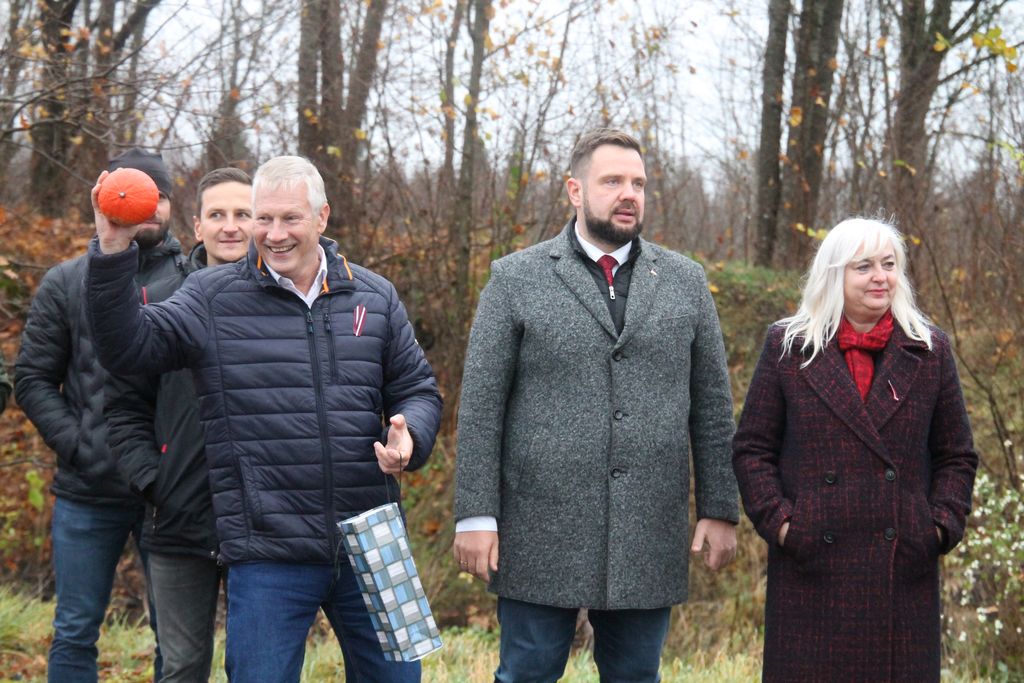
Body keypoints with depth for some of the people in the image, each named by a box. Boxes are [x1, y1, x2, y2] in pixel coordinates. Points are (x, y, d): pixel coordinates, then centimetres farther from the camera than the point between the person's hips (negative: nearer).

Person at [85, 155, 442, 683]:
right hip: (267, 554, -3)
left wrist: (409, 435, -8)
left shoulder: (374, 297, 10)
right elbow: (127, 346, -8)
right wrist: (112, 254, -20)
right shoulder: (211, 297, 2)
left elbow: (418, 389, 15)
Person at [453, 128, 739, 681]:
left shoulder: (685, 282, 9)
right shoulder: (516, 279, 1)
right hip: (542, 533, -2)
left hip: (648, 541, 2)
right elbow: (481, 404, -2)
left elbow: (712, 404, 10)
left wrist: (720, 510, 5)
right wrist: (476, 514, -7)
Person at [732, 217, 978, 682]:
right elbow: (751, 449, 5)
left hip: (904, 571, 1)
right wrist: (777, 522, -6)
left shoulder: (930, 351, 9)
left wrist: (943, 525, 0)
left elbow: (957, 455, 13)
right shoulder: (788, 348, 5)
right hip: (813, 568, -1)